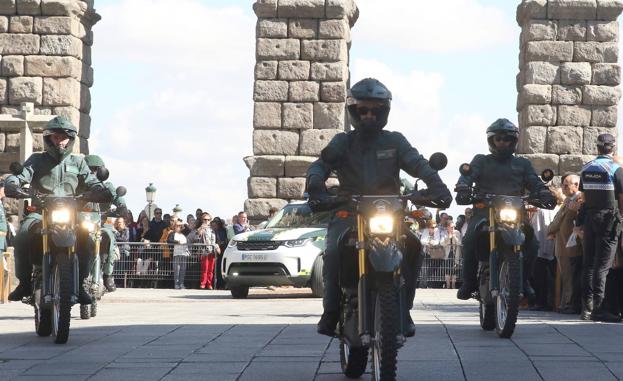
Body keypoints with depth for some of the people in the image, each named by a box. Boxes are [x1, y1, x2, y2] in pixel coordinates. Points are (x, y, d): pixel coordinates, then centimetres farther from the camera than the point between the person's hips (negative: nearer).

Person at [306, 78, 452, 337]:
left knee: (412, 246, -26)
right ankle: (331, 310, -15)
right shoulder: (342, 143, 12)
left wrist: (435, 184, -25)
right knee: (334, 252, -29)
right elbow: (321, 164, -4)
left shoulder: (394, 142, 13)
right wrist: (315, 182, -29)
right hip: (349, 213, -1)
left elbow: (417, 164, -4)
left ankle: (402, 309, -15)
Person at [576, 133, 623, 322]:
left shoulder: (586, 168, 8)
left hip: (590, 218, 6)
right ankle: (598, 309, -11)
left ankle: (586, 309, 10)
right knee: (602, 265, -7)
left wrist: (579, 222, 12)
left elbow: (582, 198, 9)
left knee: (588, 264, 9)